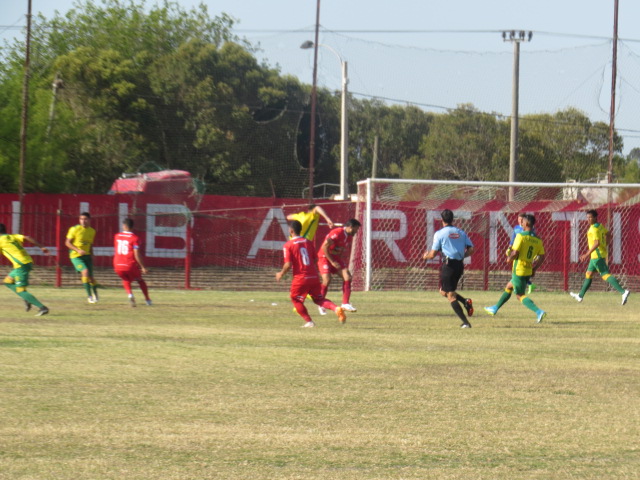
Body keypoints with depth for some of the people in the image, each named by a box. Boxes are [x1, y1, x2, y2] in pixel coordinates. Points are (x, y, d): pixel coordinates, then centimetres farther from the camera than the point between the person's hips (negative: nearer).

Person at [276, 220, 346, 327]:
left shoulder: (288, 245, -6)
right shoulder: (309, 242, 9)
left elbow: (288, 265, -12)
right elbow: (315, 260, 9)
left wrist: (281, 274, 5)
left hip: (300, 278, -5)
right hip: (314, 277, 5)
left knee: (296, 299, 16)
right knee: (319, 299, 15)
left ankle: (309, 322, 6)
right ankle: (336, 308, -11)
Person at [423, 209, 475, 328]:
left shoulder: (439, 233, -4)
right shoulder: (461, 232, 11)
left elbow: (433, 254, -5)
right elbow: (470, 250, 5)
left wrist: (426, 256, 18)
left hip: (448, 265, -6)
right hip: (460, 265, 6)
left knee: (451, 296, -1)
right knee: (443, 291, 23)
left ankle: (465, 322, -11)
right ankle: (465, 301, -2)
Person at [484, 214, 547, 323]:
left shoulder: (521, 236, -16)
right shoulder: (537, 240, 4)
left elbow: (515, 253, -22)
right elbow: (542, 257, 4)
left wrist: (509, 258, -1)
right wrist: (534, 269, 14)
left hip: (519, 270, -8)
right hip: (528, 272, 8)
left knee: (520, 295, -1)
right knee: (508, 287, 26)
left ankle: (538, 311, -21)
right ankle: (495, 308, 39)